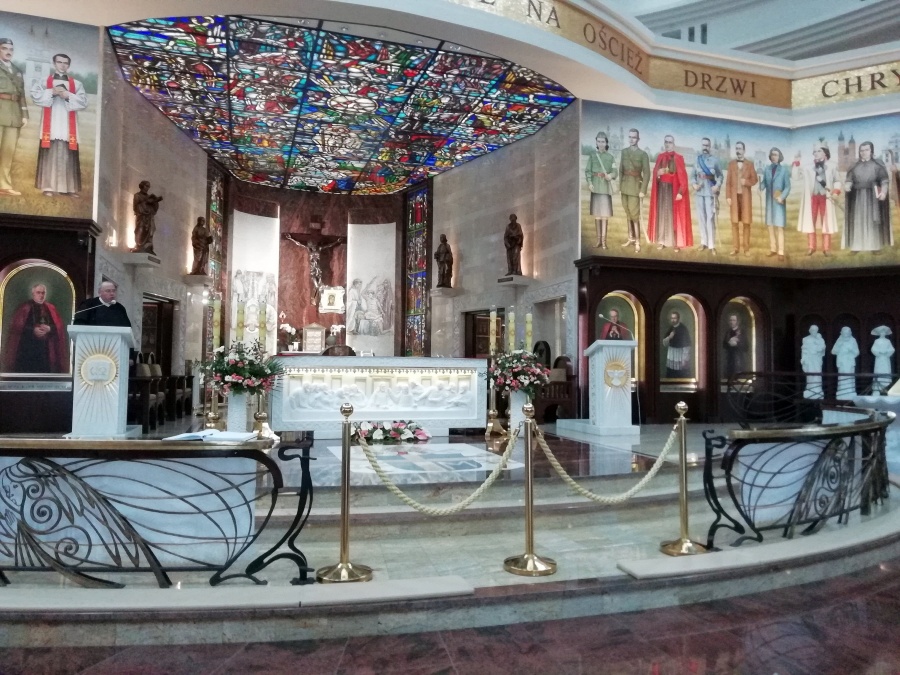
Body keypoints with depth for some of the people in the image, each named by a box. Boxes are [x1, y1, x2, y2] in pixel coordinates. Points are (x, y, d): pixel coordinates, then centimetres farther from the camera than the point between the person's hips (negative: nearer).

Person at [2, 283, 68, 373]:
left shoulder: (51, 308, 13)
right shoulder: (24, 308, 4)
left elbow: (59, 327, 7)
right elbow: (17, 326, -3)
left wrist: (49, 329, -13)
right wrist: (32, 330, -16)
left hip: (46, 348, 2)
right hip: (28, 347, -2)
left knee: (44, 370, -3)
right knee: (27, 371, -6)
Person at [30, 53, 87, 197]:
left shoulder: (76, 84, 14)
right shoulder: (45, 81, 13)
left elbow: (84, 101, 2)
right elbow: (35, 95, 0)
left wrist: (69, 96, -13)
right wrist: (51, 92, -12)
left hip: (68, 126, 1)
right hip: (50, 125, 0)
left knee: (68, 155, -3)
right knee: (50, 154, -5)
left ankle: (69, 187, -2)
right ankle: (48, 187, -6)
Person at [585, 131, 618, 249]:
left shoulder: (610, 157, 5)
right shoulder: (592, 154, 6)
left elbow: (615, 172, -3)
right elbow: (588, 170, 3)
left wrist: (611, 175, -26)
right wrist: (589, 182, -12)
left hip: (605, 186, -1)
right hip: (595, 185, 1)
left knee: (605, 213, -5)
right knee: (596, 213, 4)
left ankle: (604, 240, -4)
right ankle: (598, 239, 10)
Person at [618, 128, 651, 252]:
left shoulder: (643, 154, -6)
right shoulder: (624, 152, 8)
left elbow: (646, 174, -9)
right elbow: (621, 169, 11)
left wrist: (643, 190, -15)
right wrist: (620, 185, 5)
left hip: (635, 186, -5)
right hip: (625, 186, 5)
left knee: (635, 214, -7)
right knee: (628, 214, 12)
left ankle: (637, 242, -2)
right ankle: (631, 238, 22)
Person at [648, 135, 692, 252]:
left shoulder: (678, 158, -5)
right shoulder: (660, 157, 9)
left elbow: (682, 176, -8)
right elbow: (655, 172, 14)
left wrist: (681, 192, -16)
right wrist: (658, 173, -11)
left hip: (673, 189, -4)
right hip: (661, 189, 4)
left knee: (675, 215, -3)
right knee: (662, 213, 6)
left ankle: (677, 242, 0)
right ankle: (661, 240, 11)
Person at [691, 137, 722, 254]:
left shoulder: (715, 159, 0)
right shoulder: (697, 159, 9)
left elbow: (720, 175, 2)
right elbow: (692, 175, 11)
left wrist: (717, 186, -13)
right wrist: (694, 184, -6)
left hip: (710, 192, -4)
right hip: (699, 192, 4)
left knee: (710, 217, -8)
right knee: (701, 217, 8)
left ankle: (711, 245, -7)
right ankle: (704, 242, 17)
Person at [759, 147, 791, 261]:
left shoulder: (784, 169, -3)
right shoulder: (766, 169, 5)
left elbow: (787, 186, -4)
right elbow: (764, 183, 2)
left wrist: (782, 197, -17)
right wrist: (761, 187, -20)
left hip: (779, 201, -4)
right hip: (769, 201, 4)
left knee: (779, 227, -6)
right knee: (770, 226, 8)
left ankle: (781, 252, -5)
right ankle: (773, 249, 18)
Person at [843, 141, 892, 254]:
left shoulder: (878, 164, 3)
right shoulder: (855, 166, 11)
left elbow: (884, 180, -3)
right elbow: (849, 179, 5)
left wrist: (883, 192, -20)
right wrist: (847, 186, -19)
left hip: (873, 196, -2)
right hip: (858, 196, 2)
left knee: (873, 220, -1)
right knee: (857, 220, 1)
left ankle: (876, 246, 2)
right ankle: (856, 246, 3)